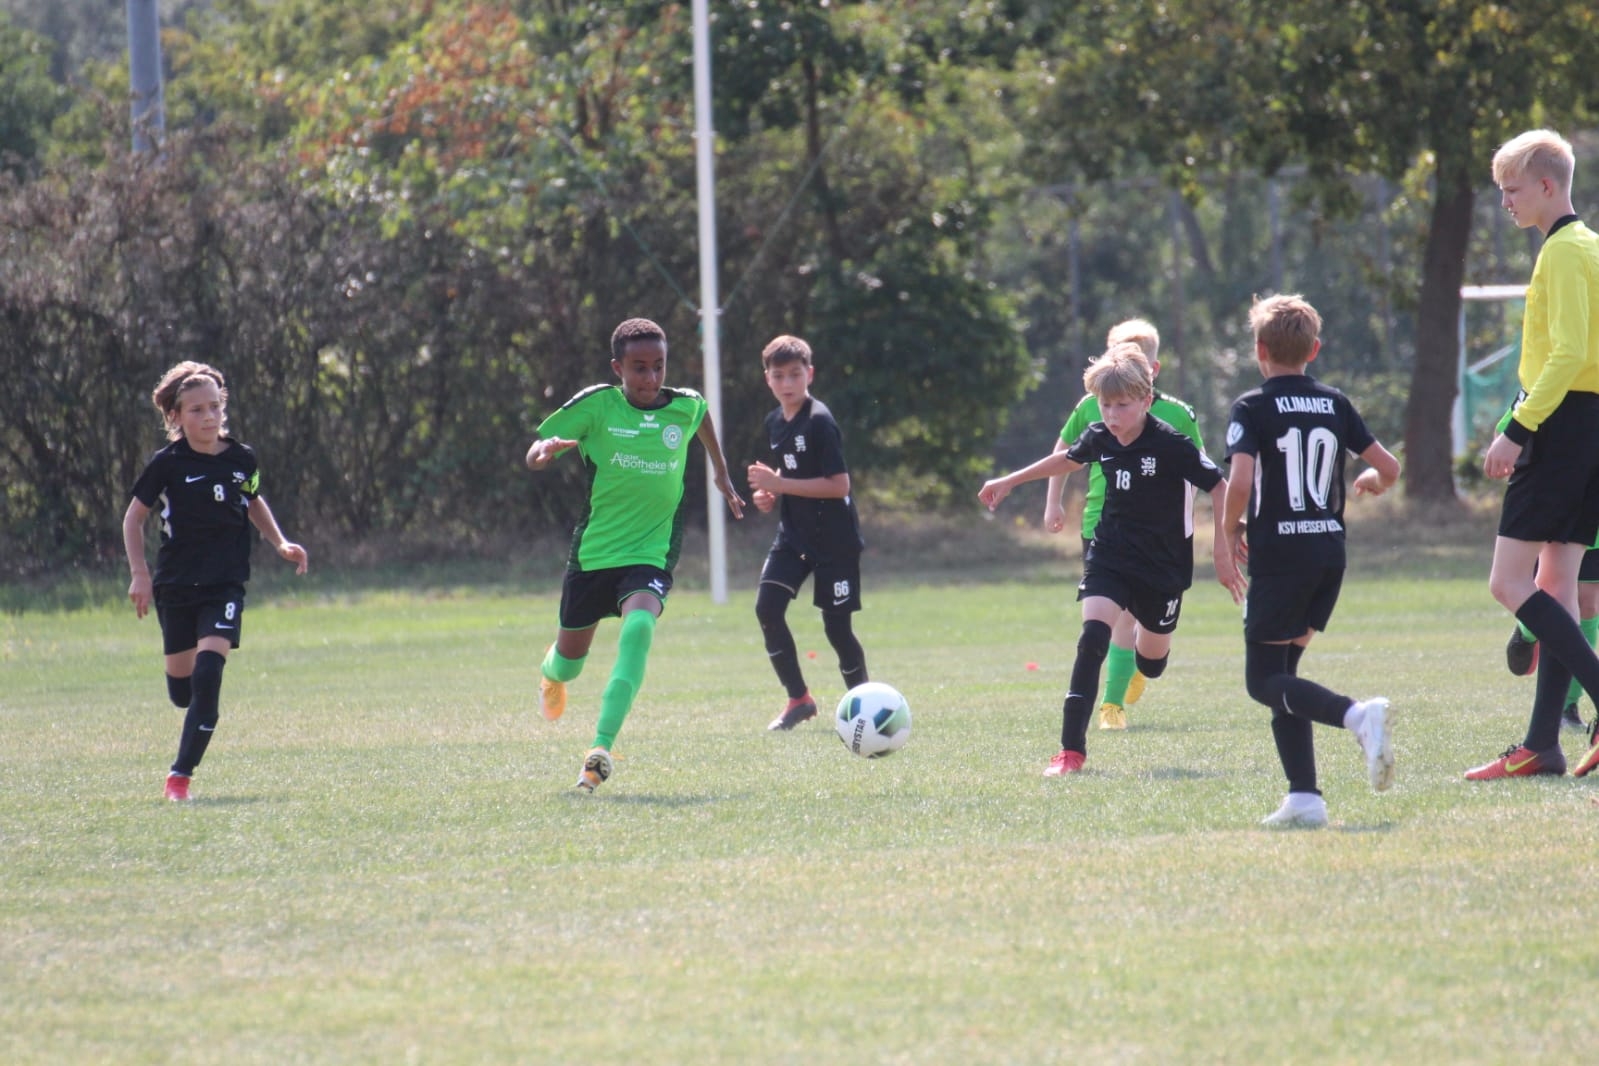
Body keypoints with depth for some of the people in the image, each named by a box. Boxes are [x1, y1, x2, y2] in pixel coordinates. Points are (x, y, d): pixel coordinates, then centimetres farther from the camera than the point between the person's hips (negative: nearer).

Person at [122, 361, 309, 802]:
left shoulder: (242, 459, 1)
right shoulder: (168, 464, -6)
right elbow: (133, 517, 3)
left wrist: (281, 544, 10)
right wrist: (139, 574, -5)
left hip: (225, 586, 0)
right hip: (176, 585, 0)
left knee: (207, 676, -19)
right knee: (182, 691, 9)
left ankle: (181, 774, -14)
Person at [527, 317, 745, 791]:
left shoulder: (686, 406, -3)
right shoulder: (596, 405, -10)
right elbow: (533, 457, -6)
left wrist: (721, 473, 31)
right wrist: (547, 449, -29)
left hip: (652, 552, 0)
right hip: (593, 550, 0)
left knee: (639, 627, -30)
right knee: (571, 657, 14)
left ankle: (601, 749, -36)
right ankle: (552, 673, 56)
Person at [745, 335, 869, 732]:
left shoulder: (819, 422, -17)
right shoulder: (775, 422, 7)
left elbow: (838, 484, -21)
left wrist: (781, 484, -23)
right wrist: (769, 492, 4)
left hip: (835, 538, -7)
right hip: (794, 534, 7)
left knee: (836, 625, -3)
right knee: (767, 606, -10)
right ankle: (798, 699, 1)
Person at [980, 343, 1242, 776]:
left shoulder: (1170, 445, -22)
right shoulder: (1099, 438, -5)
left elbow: (1219, 489, -16)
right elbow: (1067, 459, 18)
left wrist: (1222, 552, -18)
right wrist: (1010, 481, 24)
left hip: (1163, 565, -3)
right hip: (1109, 556, 3)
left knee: (1150, 662, 13)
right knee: (1092, 638, -19)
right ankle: (1072, 749, -19)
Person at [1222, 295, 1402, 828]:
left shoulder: (1253, 408, -6)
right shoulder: (1335, 404, 8)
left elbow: (1240, 481, -19)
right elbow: (1389, 468, 8)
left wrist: (1232, 529, 0)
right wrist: (1367, 484, 31)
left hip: (1279, 552, -6)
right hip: (1331, 549, 6)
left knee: (1263, 679, -1)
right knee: (1282, 672, 14)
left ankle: (1358, 715, -28)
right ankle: (1304, 798, 3)